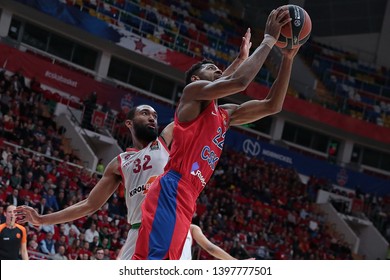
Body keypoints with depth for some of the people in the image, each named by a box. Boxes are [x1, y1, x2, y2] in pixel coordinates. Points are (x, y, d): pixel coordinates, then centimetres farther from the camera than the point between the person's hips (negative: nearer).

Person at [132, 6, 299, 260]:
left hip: (185, 200, 10)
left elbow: (272, 106, 27)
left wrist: (287, 58, 19)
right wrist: (269, 40, -3)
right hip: (171, 192, -10)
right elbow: (239, 81, -12)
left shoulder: (226, 115, 29)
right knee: (149, 263, -22)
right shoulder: (193, 91, 4)